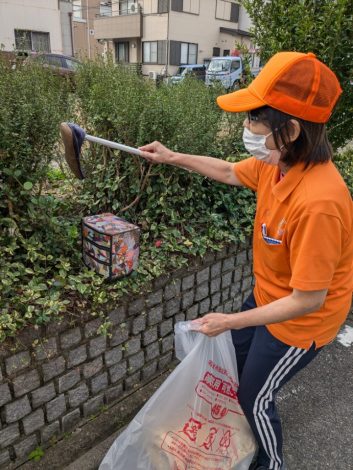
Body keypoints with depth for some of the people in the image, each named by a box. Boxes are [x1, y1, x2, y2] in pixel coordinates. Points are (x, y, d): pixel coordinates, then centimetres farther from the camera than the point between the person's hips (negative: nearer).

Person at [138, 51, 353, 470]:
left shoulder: (318, 203, -38)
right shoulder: (276, 163, -13)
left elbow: (308, 300, -30)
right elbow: (229, 173, 8)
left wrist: (230, 321, -22)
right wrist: (172, 158, 12)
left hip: (299, 320, -8)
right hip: (267, 296, 8)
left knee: (255, 398, 13)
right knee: (230, 363, 27)